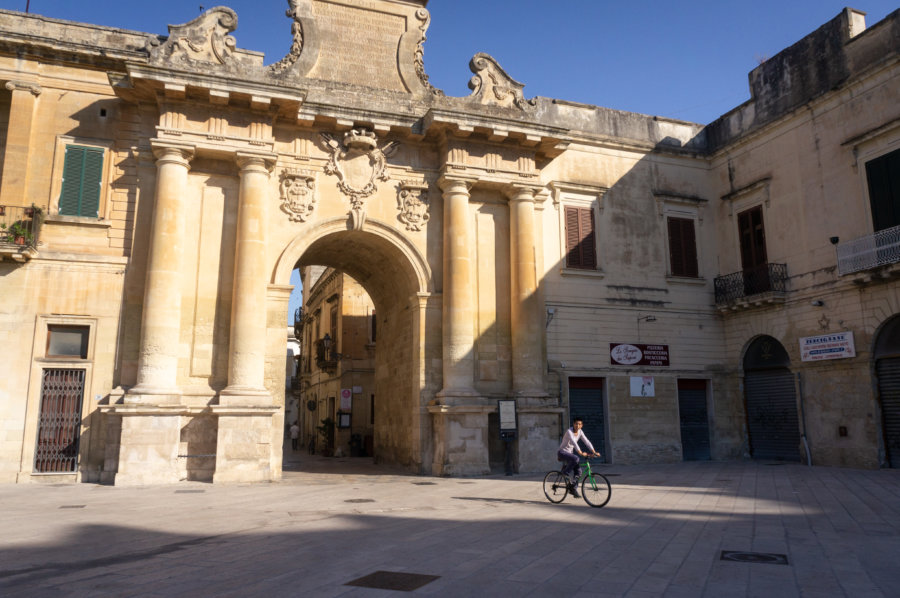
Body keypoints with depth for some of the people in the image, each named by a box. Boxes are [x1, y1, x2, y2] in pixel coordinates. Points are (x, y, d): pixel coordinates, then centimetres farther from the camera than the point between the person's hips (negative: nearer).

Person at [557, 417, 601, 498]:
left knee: (578, 472, -5)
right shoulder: (569, 431, -21)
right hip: (562, 452, -7)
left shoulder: (580, 432, 2)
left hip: (570, 453, 7)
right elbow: (573, 442, -33)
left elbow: (587, 442, -3)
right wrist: (581, 453, -43)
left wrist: (594, 452, -15)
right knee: (575, 458, -34)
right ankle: (564, 472, -13)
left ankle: (572, 488, 13)